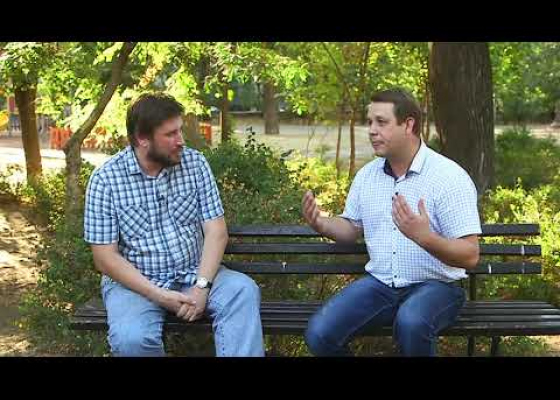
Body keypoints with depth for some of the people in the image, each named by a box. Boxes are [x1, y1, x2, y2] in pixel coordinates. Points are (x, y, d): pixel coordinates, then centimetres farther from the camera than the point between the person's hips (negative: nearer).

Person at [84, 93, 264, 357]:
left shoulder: (195, 163, -1)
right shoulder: (106, 178, -9)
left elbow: (216, 231, -4)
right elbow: (105, 257, -10)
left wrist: (201, 286, -20)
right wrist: (158, 295, -20)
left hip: (193, 274, 2)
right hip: (135, 281, -2)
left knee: (243, 290, -26)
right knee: (132, 339, -31)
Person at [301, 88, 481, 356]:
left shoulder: (449, 176, -13)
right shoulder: (366, 175, 6)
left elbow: (470, 256, -16)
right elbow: (353, 228, 18)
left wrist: (425, 237, -35)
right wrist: (321, 224, -4)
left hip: (434, 285, -4)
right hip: (380, 283, 5)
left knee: (410, 323, -38)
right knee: (319, 334, -18)